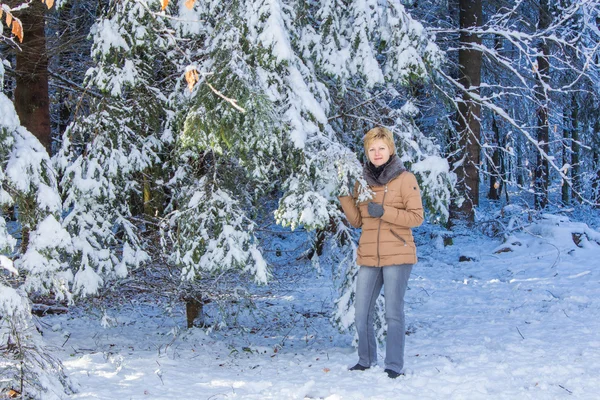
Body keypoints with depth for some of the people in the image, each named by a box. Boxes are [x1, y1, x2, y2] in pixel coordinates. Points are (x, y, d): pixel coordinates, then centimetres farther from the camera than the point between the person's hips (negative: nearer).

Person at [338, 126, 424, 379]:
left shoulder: (405, 179, -3)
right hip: (368, 257, 5)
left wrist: (384, 212, -17)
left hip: (397, 255, -5)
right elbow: (357, 221, 11)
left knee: (394, 313, -1)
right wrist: (344, 197, -3)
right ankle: (366, 361, 24)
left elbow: (417, 217, -7)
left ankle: (394, 366, 8)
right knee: (361, 313, 7)